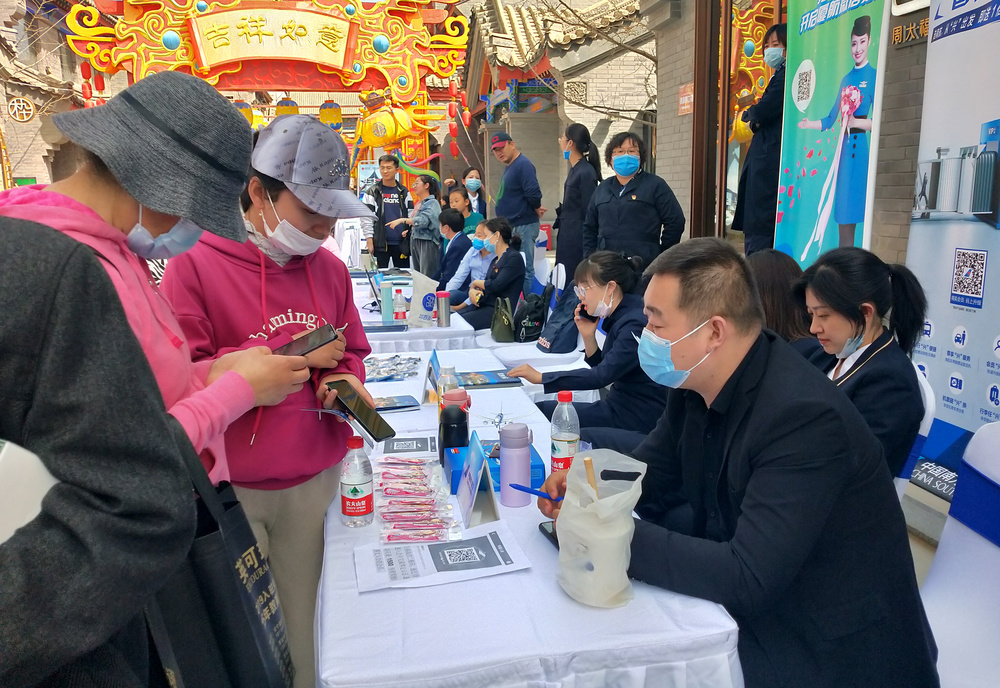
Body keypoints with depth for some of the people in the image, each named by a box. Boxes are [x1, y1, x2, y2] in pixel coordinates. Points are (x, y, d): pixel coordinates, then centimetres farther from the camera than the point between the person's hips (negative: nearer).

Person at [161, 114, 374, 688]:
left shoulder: (330, 268, 6)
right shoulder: (196, 265, -8)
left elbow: (353, 352, 16)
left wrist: (342, 379, -6)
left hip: (317, 477, 4)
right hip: (231, 487, -3)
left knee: (305, 619, 14)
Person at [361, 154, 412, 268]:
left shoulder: (404, 192, 11)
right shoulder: (372, 192, 3)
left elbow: (411, 216, 12)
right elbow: (366, 218, -1)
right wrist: (369, 241, -9)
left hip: (401, 243, 3)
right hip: (380, 244, -2)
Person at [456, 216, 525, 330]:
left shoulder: (514, 258, -6)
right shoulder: (495, 260, 22)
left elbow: (496, 285, -16)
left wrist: (476, 283, 2)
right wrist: (472, 290, -6)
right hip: (484, 305, 8)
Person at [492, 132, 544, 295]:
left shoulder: (523, 164, -16)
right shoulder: (509, 167, 16)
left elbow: (534, 193, -25)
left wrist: (536, 209, -7)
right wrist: (536, 209, 11)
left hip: (524, 226, -10)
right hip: (512, 226, 10)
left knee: (525, 270, -7)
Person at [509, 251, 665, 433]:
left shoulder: (635, 324, -21)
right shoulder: (619, 317, 7)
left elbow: (602, 375, -27)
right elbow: (602, 368, 15)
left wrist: (540, 377, -24)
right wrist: (588, 337, -3)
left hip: (638, 416, -9)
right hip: (621, 404, 9)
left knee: (541, 412, -12)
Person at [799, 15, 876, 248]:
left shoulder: (874, 76, -2)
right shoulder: (846, 79, 18)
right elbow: (830, 119, 20)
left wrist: (856, 122, -24)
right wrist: (809, 124, 8)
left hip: (863, 148, -7)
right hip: (844, 148, 7)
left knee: (862, 211, -8)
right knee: (843, 219, 7)